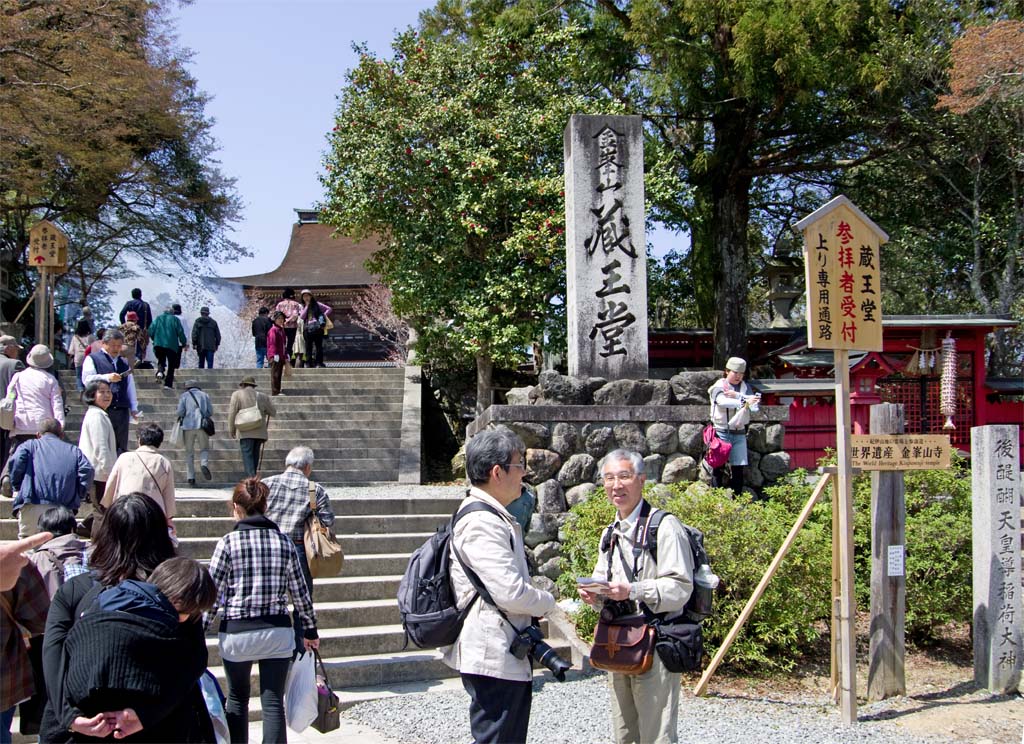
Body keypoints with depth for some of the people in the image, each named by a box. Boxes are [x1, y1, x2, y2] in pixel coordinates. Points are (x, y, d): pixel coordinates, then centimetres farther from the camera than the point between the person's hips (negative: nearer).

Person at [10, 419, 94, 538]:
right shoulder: (73, 450, 21)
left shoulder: (30, 445, 17)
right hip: (63, 509, 2)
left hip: (32, 507, -1)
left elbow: (16, 461, -5)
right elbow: (87, 470, 3)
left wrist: (18, 486, 8)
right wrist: (77, 497, 9)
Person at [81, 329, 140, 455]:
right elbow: (87, 379, -8)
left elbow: (130, 387, 20)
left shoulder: (124, 363, 23)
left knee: (121, 447, 5)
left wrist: (134, 408, 13)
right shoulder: (92, 359, 7)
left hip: (122, 410, 5)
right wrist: (107, 378, -19)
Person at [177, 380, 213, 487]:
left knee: (189, 452, 7)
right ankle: (204, 464, -19)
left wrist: (181, 417, 17)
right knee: (204, 448, 12)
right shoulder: (204, 395, 14)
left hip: (188, 426, 0)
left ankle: (190, 477, 2)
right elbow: (210, 412, 8)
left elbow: (180, 411, -3)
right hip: (202, 426, 1)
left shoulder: (184, 396, 9)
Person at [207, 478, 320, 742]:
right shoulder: (283, 541, 1)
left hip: (237, 632, -1)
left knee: (237, 698, 19)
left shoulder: (229, 542, -7)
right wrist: (310, 630, 17)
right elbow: (299, 592, 6)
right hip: (278, 632, 2)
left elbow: (213, 593, -8)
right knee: (274, 703, 5)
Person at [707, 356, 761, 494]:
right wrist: (745, 401, -37)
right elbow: (723, 401, -26)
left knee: (738, 469, 4)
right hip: (722, 432, -4)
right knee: (719, 468, -3)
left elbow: (755, 402, -7)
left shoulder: (745, 387, 11)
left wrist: (737, 395, -19)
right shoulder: (719, 387, -4)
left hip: (739, 433, 4)